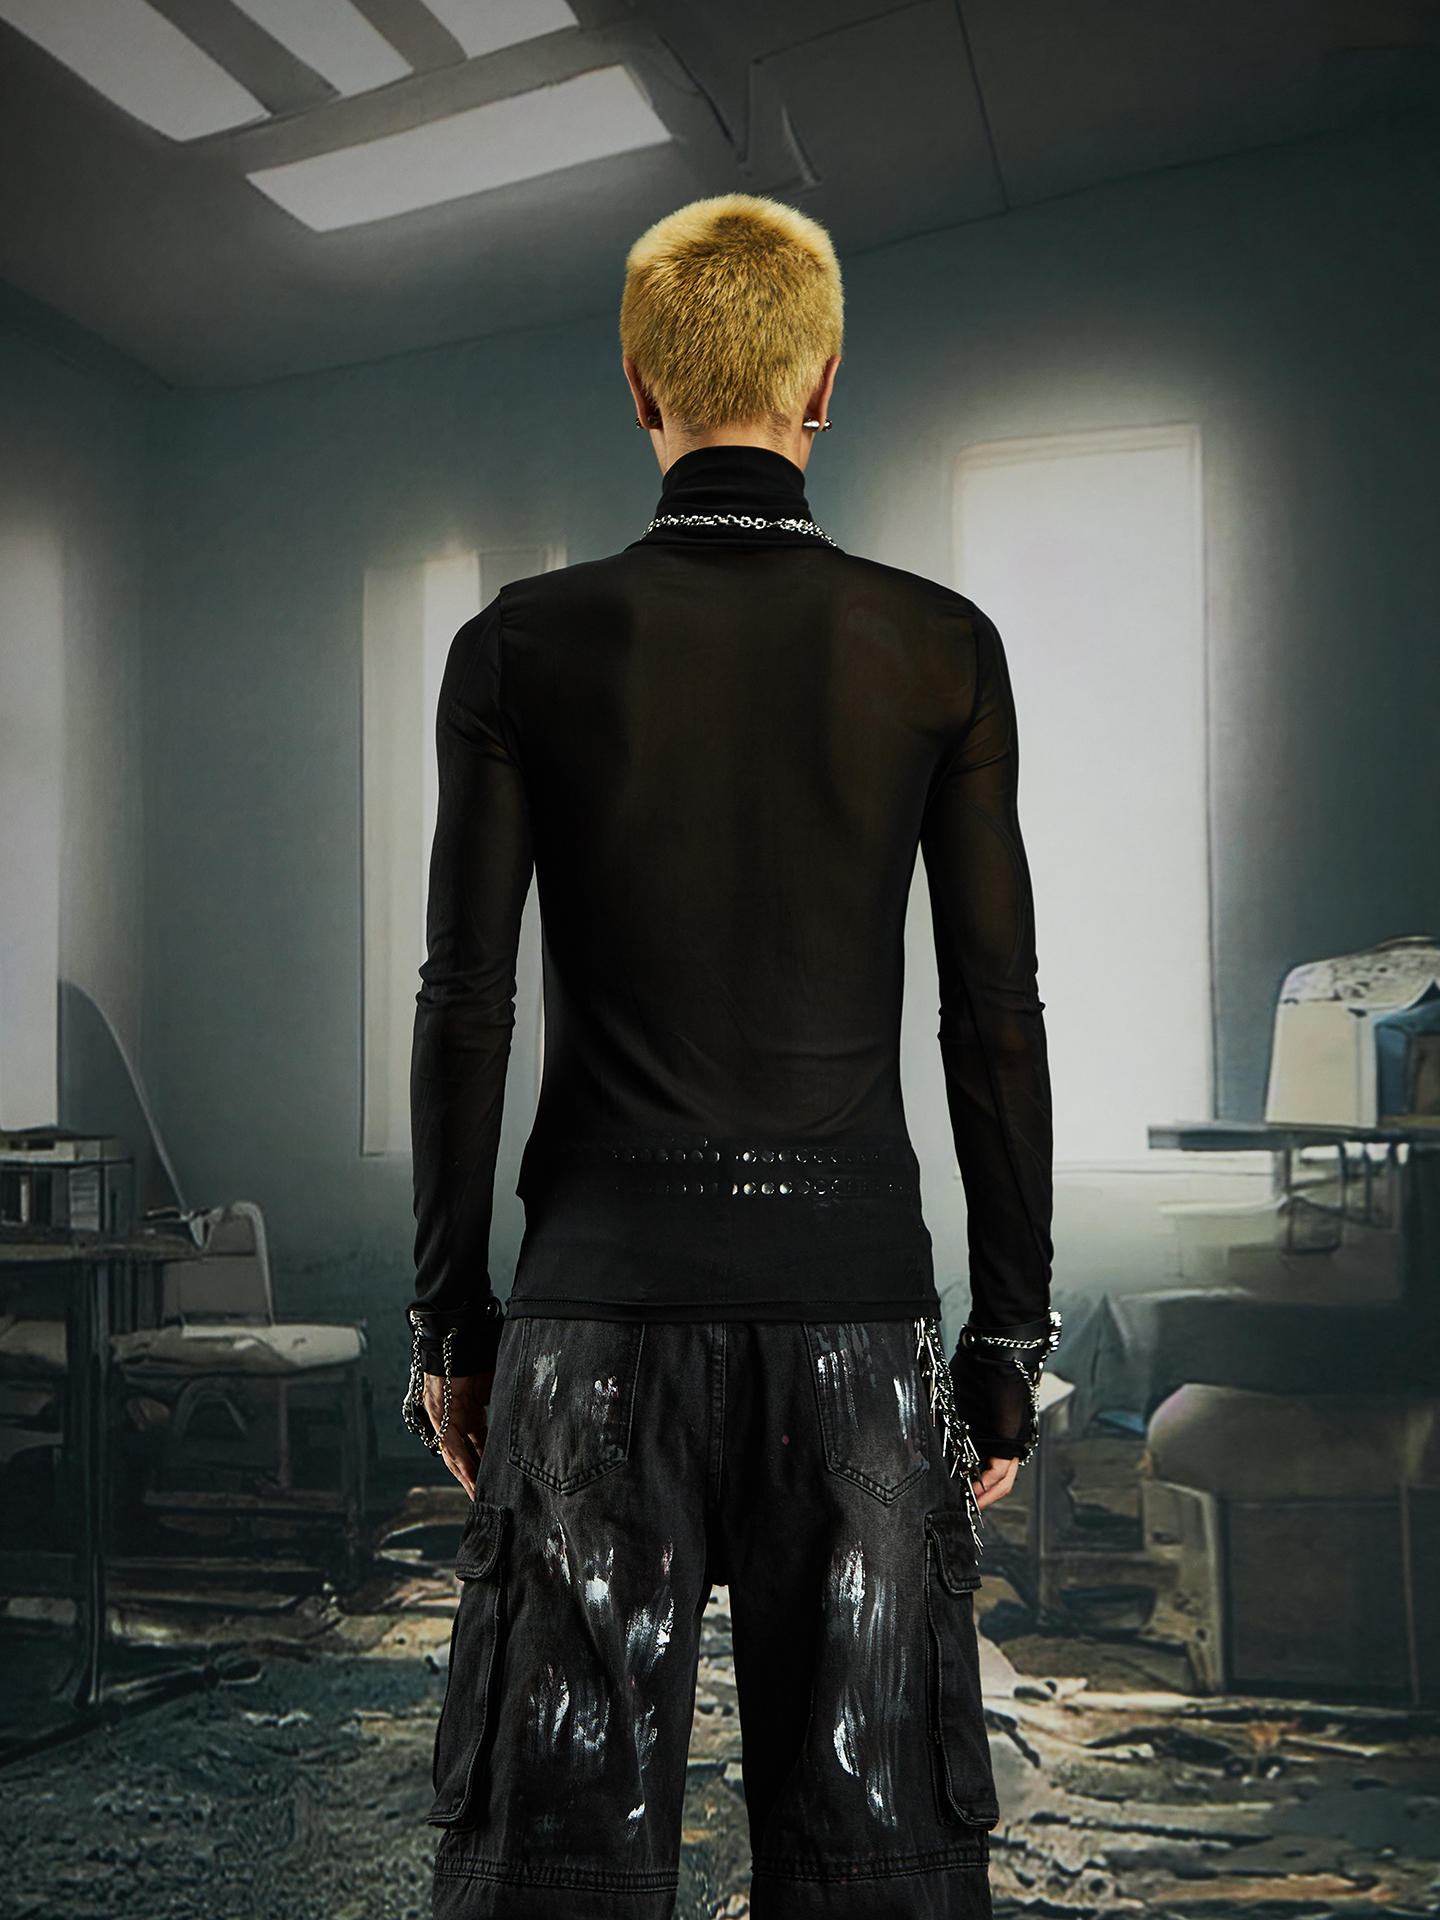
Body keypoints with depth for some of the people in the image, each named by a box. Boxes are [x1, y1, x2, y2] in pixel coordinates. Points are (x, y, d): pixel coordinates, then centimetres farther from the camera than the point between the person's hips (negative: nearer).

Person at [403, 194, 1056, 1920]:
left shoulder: (522, 646, -1)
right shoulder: (942, 650, 1)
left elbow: (465, 1010, -1)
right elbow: (996, 1019, 0)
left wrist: (447, 1318, 8)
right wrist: (1012, 1339, 8)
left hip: (604, 1290, 0)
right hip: (854, 1291, 1)